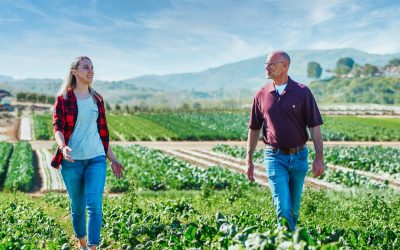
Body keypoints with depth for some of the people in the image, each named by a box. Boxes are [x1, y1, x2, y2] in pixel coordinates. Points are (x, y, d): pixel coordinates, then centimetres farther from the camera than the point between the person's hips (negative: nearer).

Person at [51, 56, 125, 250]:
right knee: (77, 207, 10)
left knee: (94, 206, -12)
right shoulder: (64, 98, 0)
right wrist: (62, 146, -29)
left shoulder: (97, 99, 10)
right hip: (72, 160, -2)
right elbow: (57, 127, -7)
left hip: (96, 159, 2)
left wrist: (113, 160, 15)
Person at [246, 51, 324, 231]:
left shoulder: (302, 92, -3)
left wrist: (319, 158, -10)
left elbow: (314, 127, -4)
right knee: (283, 208, -11)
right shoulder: (261, 95, 2)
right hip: (275, 157, 0)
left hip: (299, 156, 0)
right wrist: (249, 160, 7)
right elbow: (254, 129, 8)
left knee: (294, 207, 14)